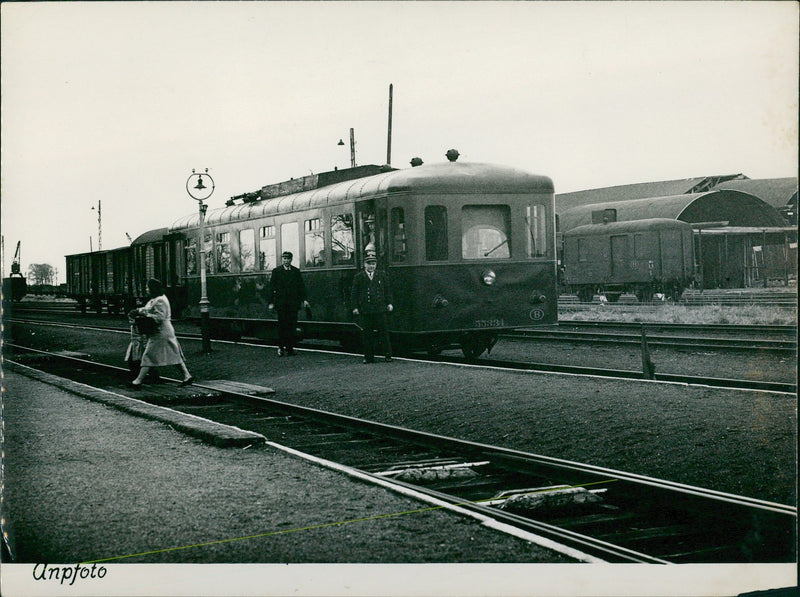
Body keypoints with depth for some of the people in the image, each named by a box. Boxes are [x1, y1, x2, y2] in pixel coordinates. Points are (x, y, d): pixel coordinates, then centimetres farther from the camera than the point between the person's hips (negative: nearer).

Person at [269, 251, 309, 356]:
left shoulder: (296, 271, 12)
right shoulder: (276, 271, 5)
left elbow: (301, 286, 11)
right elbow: (271, 287, 3)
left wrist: (304, 299, -1)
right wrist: (271, 302, -3)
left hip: (293, 303, 2)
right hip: (280, 303, -2)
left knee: (292, 325, -1)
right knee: (282, 325, -3)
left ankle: (290, 348, 4)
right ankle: (281, 347, 5)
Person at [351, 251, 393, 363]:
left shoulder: (381, 276, 11)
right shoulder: (358, 277, 6)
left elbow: (387, 290, 14)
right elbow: (354, 294, 6)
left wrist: (389, 303, 5)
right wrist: (355, 307, -1)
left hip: (380, 309, 0)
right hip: (365, 311, 0)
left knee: (384, 332, 0)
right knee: (367, 334, 1)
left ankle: (387, 355, 6)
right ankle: (368, 357, 8)